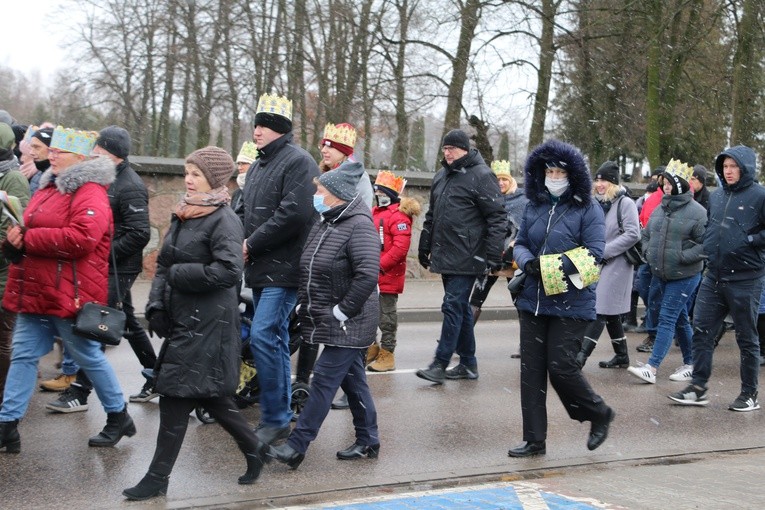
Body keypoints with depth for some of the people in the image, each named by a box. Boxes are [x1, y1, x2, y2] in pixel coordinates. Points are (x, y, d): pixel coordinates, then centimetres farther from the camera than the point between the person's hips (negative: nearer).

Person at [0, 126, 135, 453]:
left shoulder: (90, 194, -15)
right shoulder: (50, 187, 14)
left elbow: (80, 240, -28)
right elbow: (30, 228, 22)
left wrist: (26, 240, -21)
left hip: (69, 295, -9)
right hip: (35, 291, 9)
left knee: (89, 357, 5)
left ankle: (118, 416, 23)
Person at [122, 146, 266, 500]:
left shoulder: (223, 220, -12)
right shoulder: (183, 215, 12)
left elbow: (228, 271, -24)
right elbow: (164, 264, 14)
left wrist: (178, 274, -15)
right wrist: (156, 305, 0)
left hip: (207, 324, -8)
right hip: (183, 319, 8)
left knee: (176, 397, -5)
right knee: (209, 396, 15)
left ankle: (158, 477, 3)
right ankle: (253, 449, 31)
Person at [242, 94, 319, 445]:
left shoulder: (298, 162, -11)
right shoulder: (257, 165, 18)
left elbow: (294, 214, -22)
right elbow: (246, 211, 26)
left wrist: (252, 244, -16)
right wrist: (242, 243, 5)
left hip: (283, 270, -9)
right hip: (260, 270, 9)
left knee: (263, 336, -15)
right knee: (274, 339, 14)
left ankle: (275, 418, -6)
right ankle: (279, 415, 22)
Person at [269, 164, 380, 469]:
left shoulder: (359, 225, -17)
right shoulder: (323, 224, 11)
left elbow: (368, 274, -27)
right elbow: (311, 270, 22)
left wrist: (342, 311, -22)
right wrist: (306, 306, 13)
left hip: (347, 325, -9)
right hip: (327, 321, 9)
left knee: (325, 379, -8)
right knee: (352, 379, 15)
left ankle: (297, 446, -7)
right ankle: (368, 441, 24)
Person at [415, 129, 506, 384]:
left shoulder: (481, 176, -9)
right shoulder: (441, 177, 16)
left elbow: (497, 218, -12)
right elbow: (431, 216, 25)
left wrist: (493, 255, -16)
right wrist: (424, 247, 24)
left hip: (466, 258, -8)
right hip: (445, 257, 8)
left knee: (453, 306, -9)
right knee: (461, 308, 12)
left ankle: (440, 364, -6)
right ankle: (468, 363, 20)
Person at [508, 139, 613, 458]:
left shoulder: (587, 210, -5)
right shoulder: (534, 207, 12)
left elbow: (594, 253, -14)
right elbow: (519, 244, 15)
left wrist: (553, 267, -21)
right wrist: (528, 262, -9)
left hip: (571, 303, -6)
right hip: (533, 300, 6)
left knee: (560, 366, -9)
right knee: (531, 369, 4)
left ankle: (599, 415, 19)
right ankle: (535, 440, 13)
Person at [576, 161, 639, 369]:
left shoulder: (625, 203, -8)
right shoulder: (597, 203, 13)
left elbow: (633, 234, -16)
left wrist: (605, 251, -17)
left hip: (616, 264, -8)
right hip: (598, 265, 8)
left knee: (600, 309, -12)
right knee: (610, 313, 13)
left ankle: (582, 355, -17)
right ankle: (621, 356, 23)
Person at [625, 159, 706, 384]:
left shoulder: (696, 212, -12)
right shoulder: (659, 209, 8)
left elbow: (707, 244, -15)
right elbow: (646, 235, 21)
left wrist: (682, 257, -19)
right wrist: (649, 253, 4)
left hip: (684, 276, -7)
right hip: (659, 274, 7)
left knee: (667, 319, -9)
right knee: (680, 320, 15)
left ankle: (651, 368, -11)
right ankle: (690, 363, 26)